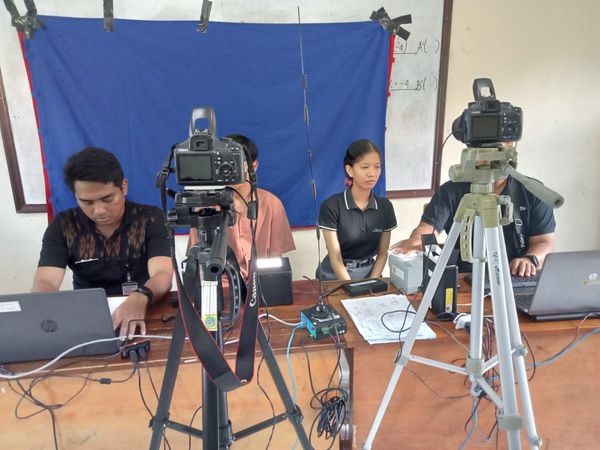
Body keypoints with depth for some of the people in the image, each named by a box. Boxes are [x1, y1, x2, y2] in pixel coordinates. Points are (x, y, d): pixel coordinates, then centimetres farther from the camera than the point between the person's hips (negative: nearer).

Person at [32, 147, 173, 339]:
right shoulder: (63, 226, -2)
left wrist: (140, 299, -42)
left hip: (143, 312, -1)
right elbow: (45, 282, -11)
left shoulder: (149, 218, -9)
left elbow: (163, 275, -20)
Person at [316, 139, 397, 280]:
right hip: (335, 276, -3)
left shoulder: (385, 206, 0)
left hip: (369, 273, 3)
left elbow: (382, 254, 4)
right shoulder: (331, 206, -12)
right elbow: (335, 259, -13)